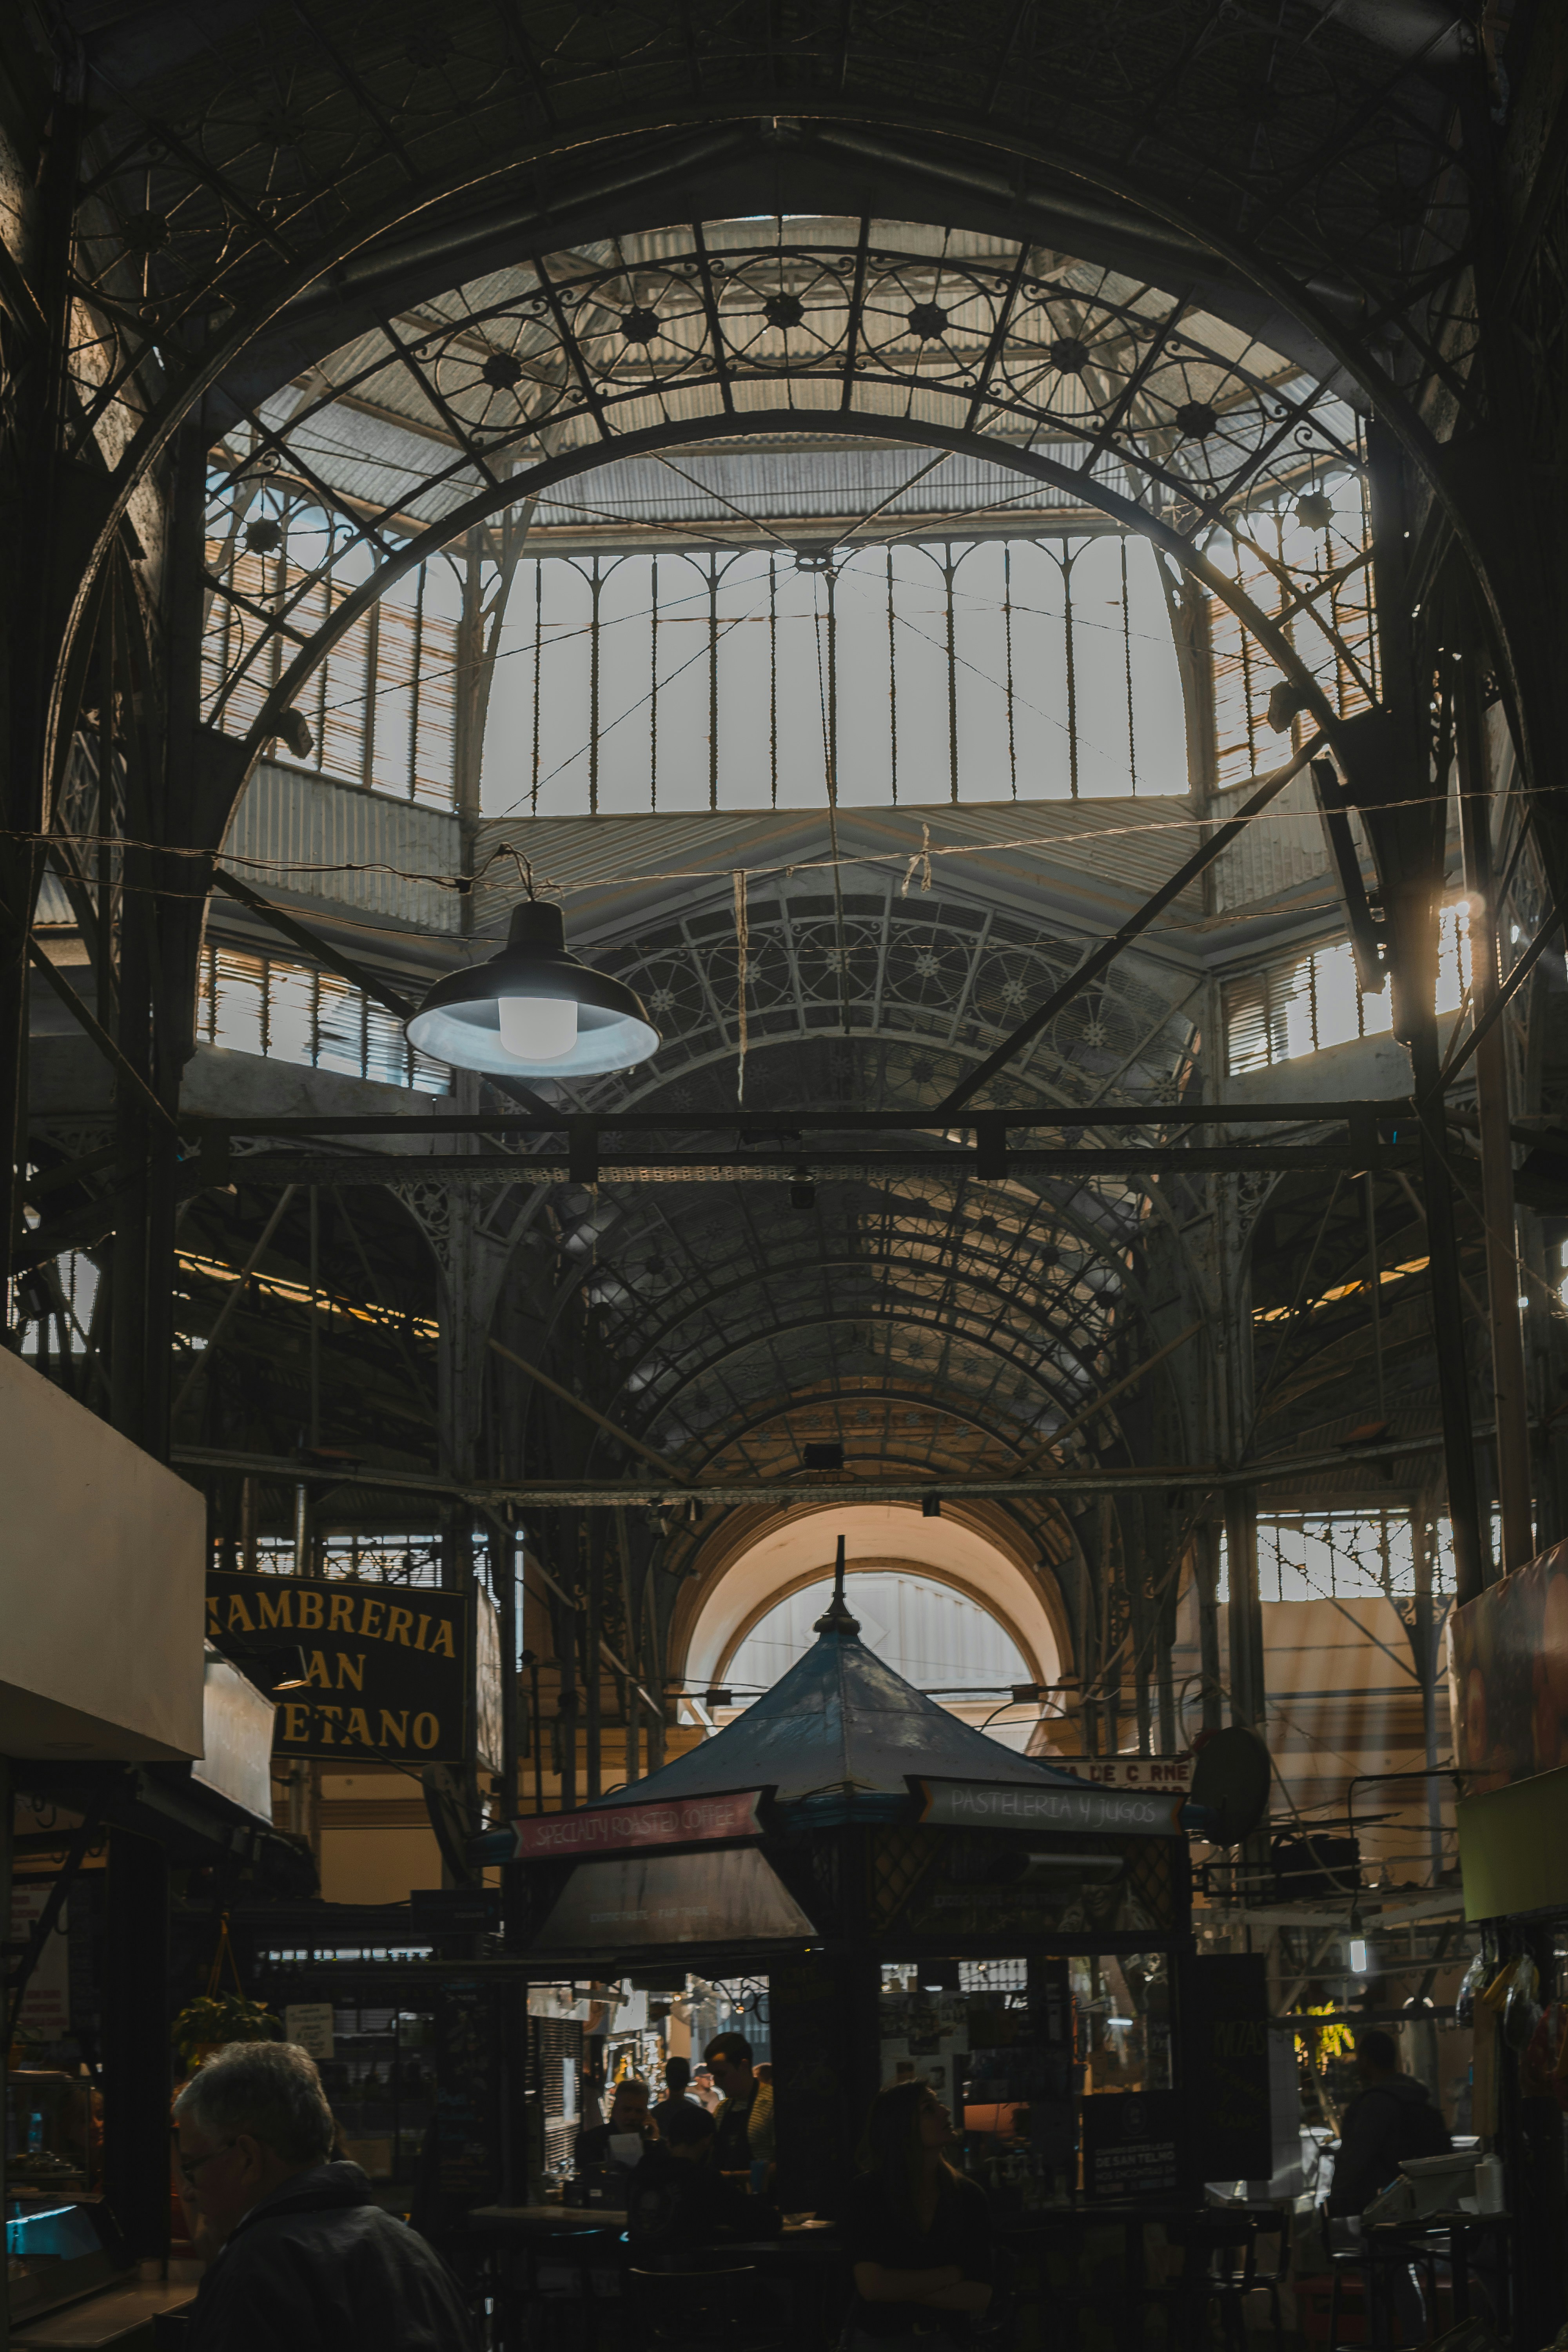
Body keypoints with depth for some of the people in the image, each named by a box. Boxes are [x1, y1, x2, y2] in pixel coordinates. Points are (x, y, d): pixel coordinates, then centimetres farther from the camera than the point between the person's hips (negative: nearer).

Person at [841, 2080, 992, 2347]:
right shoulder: (867, 2193, -13)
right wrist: (951, 2274, -15)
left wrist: (904, 2289, -18)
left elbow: (980, 2295, -10)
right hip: (878, 2339, -2)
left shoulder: (969, 2196, -5)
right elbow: (872, 2285, -22)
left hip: (948, 2338, 3)